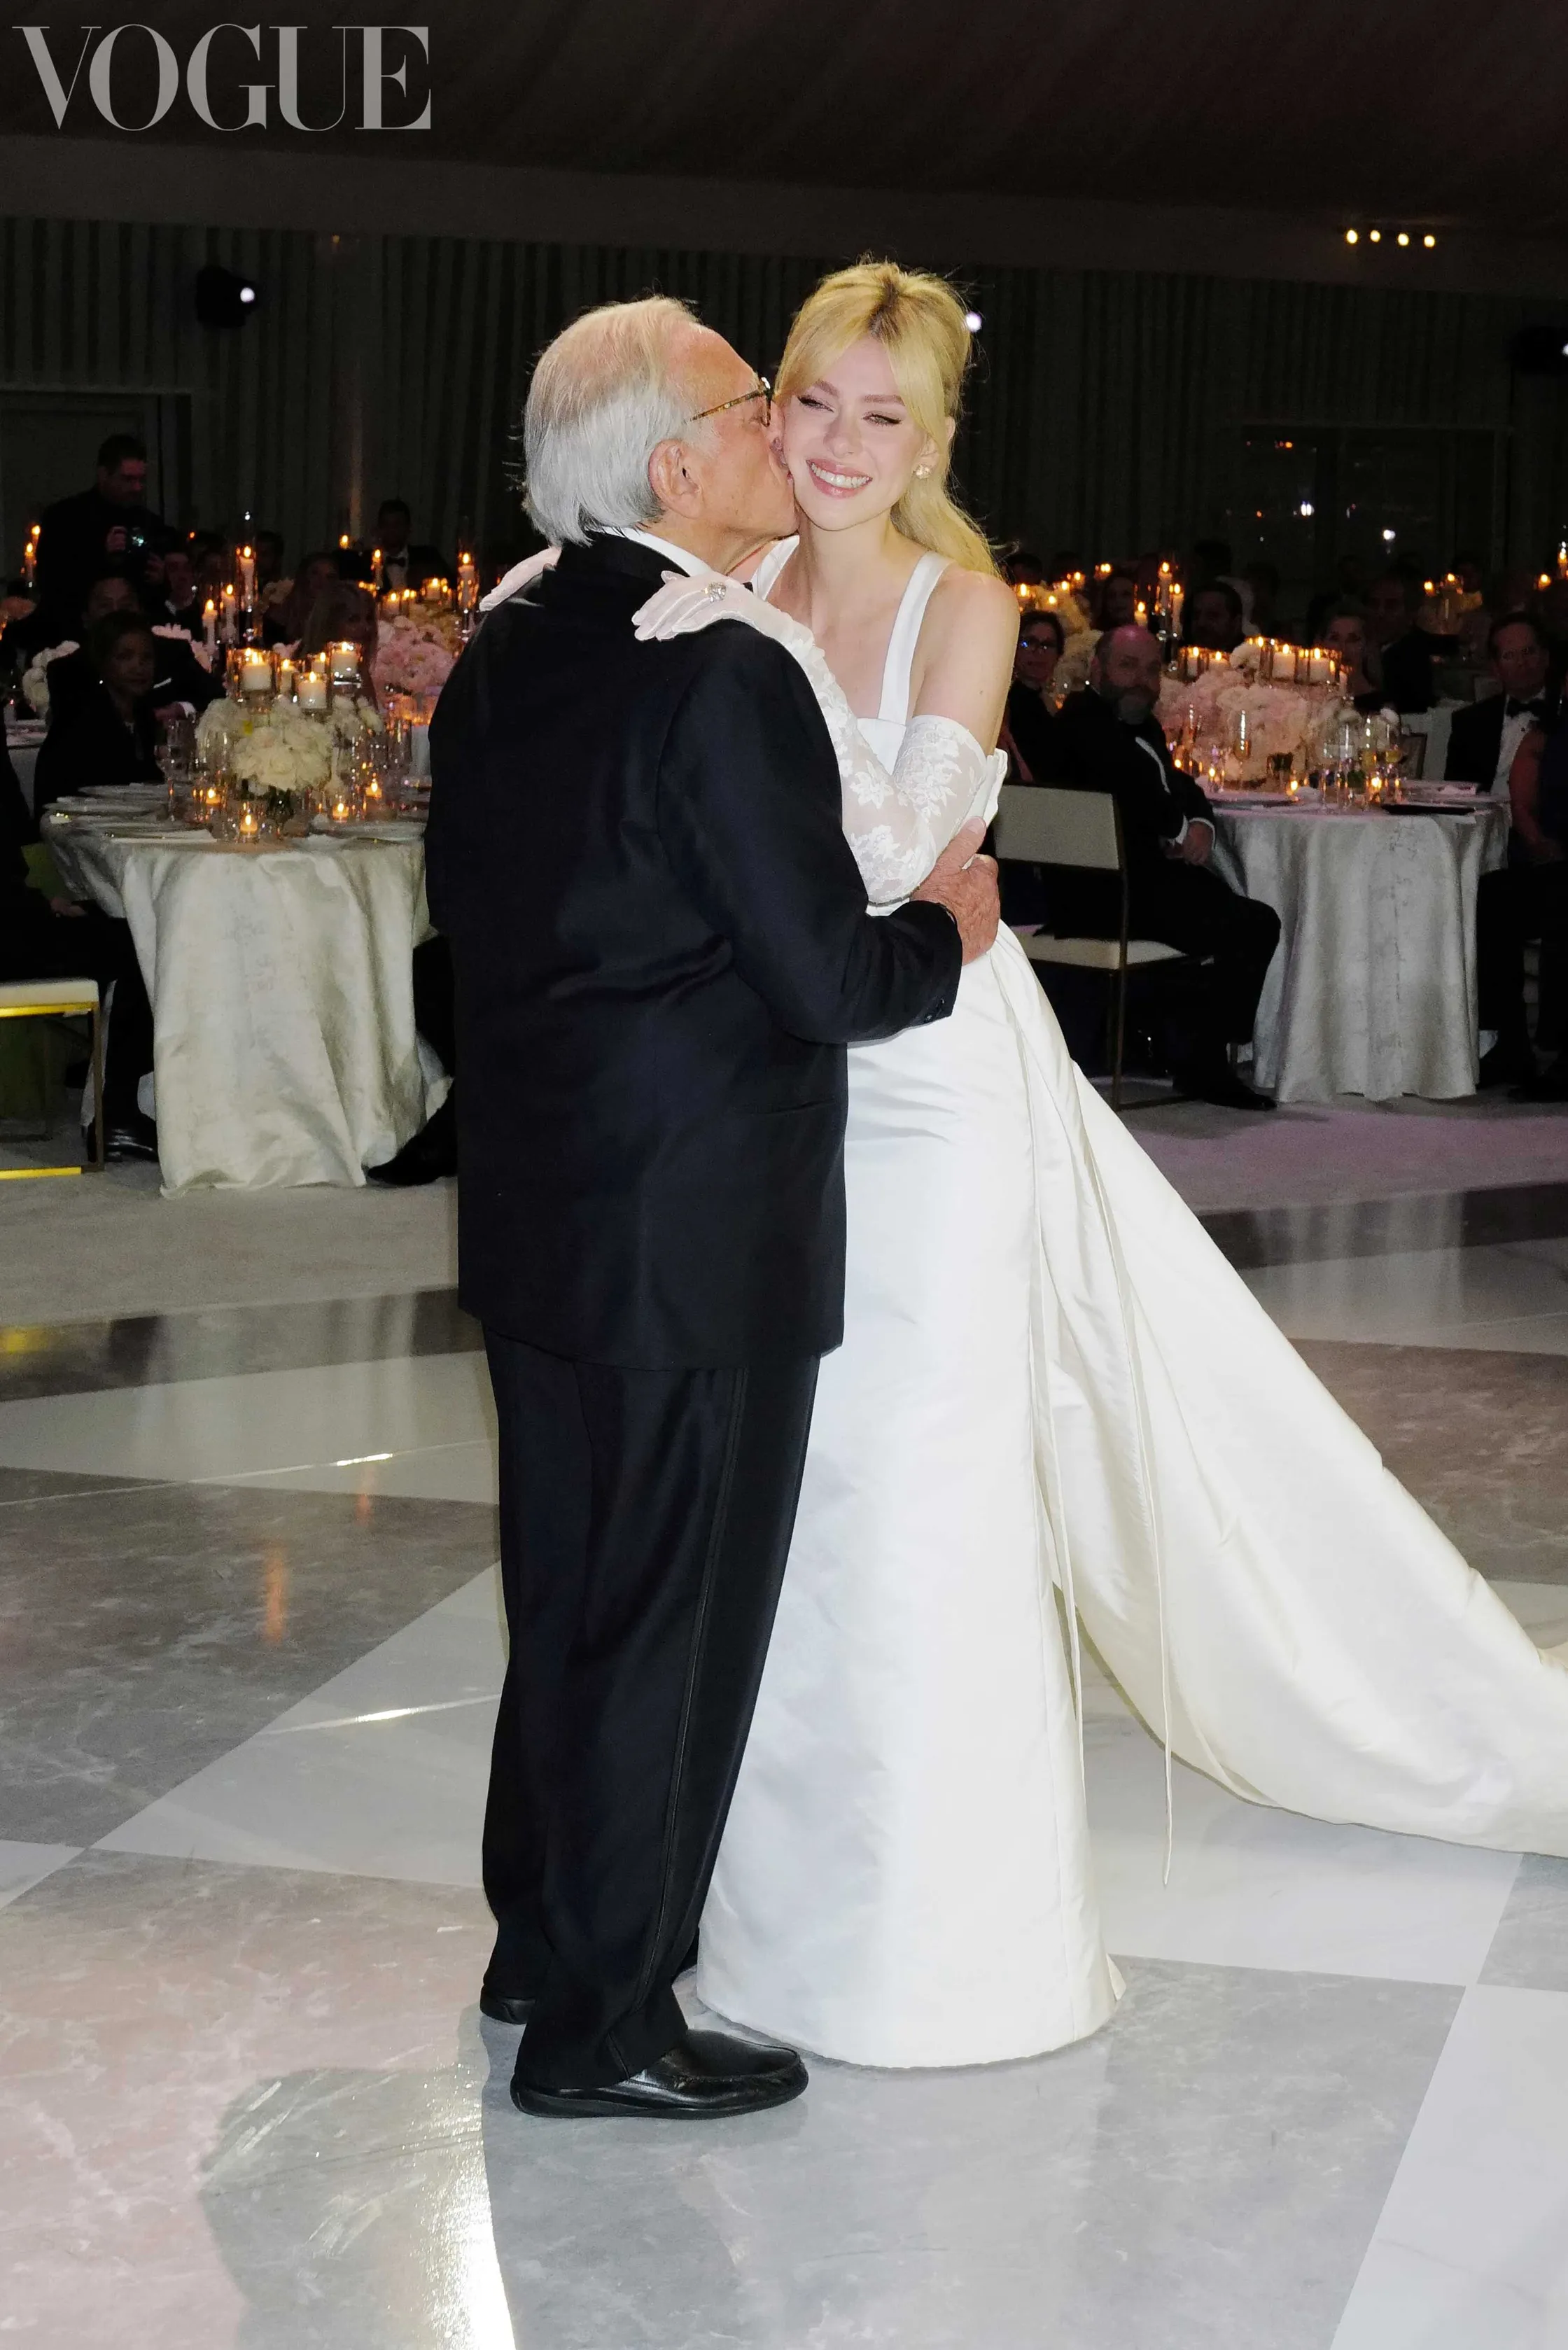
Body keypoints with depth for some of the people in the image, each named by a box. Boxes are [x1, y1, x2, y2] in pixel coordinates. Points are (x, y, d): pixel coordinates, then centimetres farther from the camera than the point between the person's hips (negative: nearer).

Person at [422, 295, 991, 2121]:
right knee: (674, 1610, 4)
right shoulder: (725, 677, -21)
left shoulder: (505, 653, 4)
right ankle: (602, 2023, 15)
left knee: (567, 1588, 21)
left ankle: (544, 1933, 36)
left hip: (537, 1202, 9)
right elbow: (829, 978, -20)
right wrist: (949, 924, -2)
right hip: (693, 1230, -8)